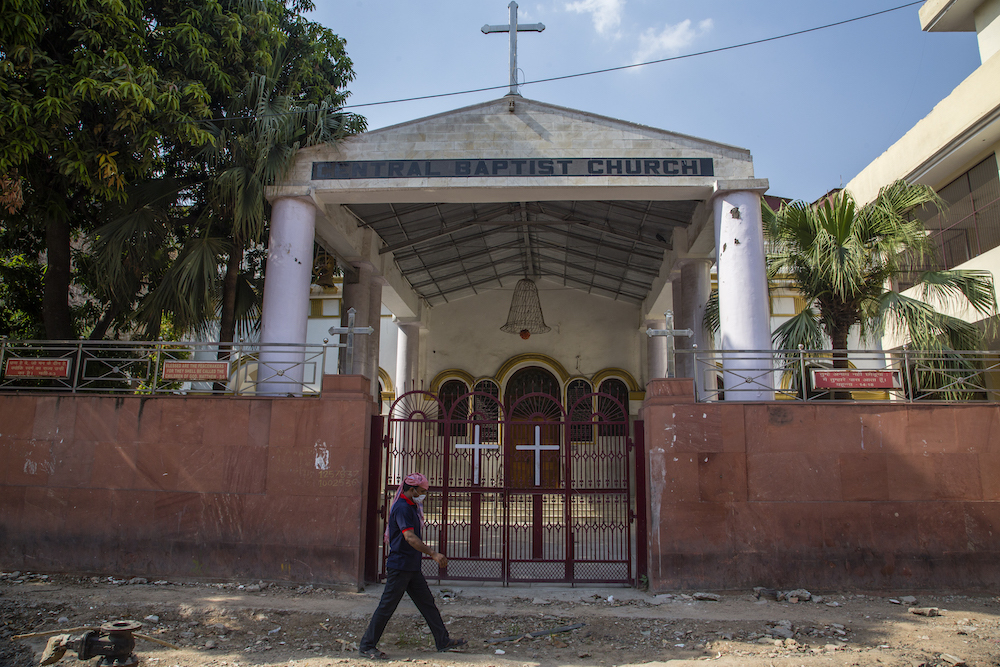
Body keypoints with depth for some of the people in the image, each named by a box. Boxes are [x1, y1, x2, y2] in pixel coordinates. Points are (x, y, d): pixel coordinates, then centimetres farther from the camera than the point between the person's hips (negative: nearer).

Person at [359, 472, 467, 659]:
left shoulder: (412, 507, 14)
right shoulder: (401, 507, -17)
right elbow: (410, 537, -26)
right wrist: (433, 554, -29)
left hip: (412, 567, 10)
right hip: (399, 566, -10)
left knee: (427, 603, 11)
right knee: (386, 607, -1)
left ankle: (443, 641, 17)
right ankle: (366, 645, 10)